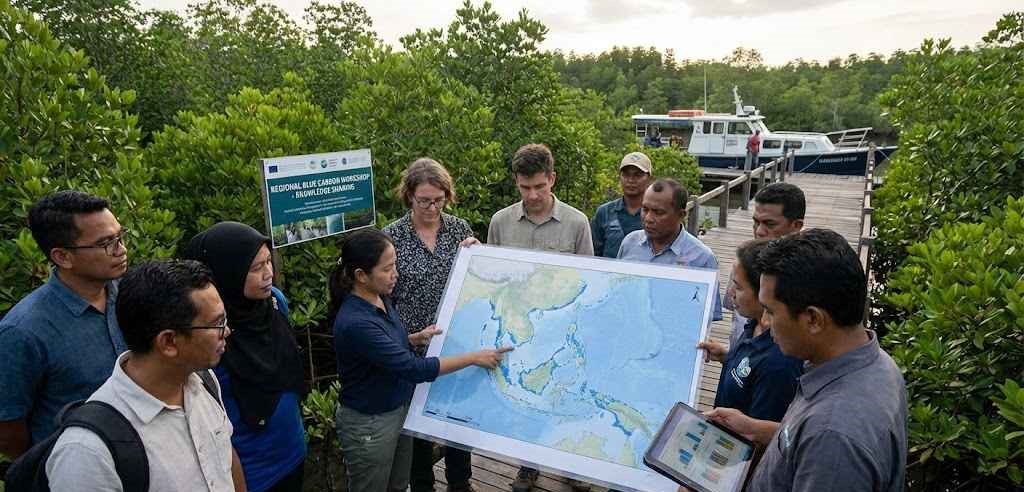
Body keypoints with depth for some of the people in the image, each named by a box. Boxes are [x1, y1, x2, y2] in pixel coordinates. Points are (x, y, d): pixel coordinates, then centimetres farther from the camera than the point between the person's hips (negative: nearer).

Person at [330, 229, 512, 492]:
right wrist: (474, 358, -24)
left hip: (400, 409, 8)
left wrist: (417, 338, -4)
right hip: (369, 424, -8)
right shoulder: (355, 323, -31)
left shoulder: (380, 298, -4)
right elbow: (413, 368, -30)